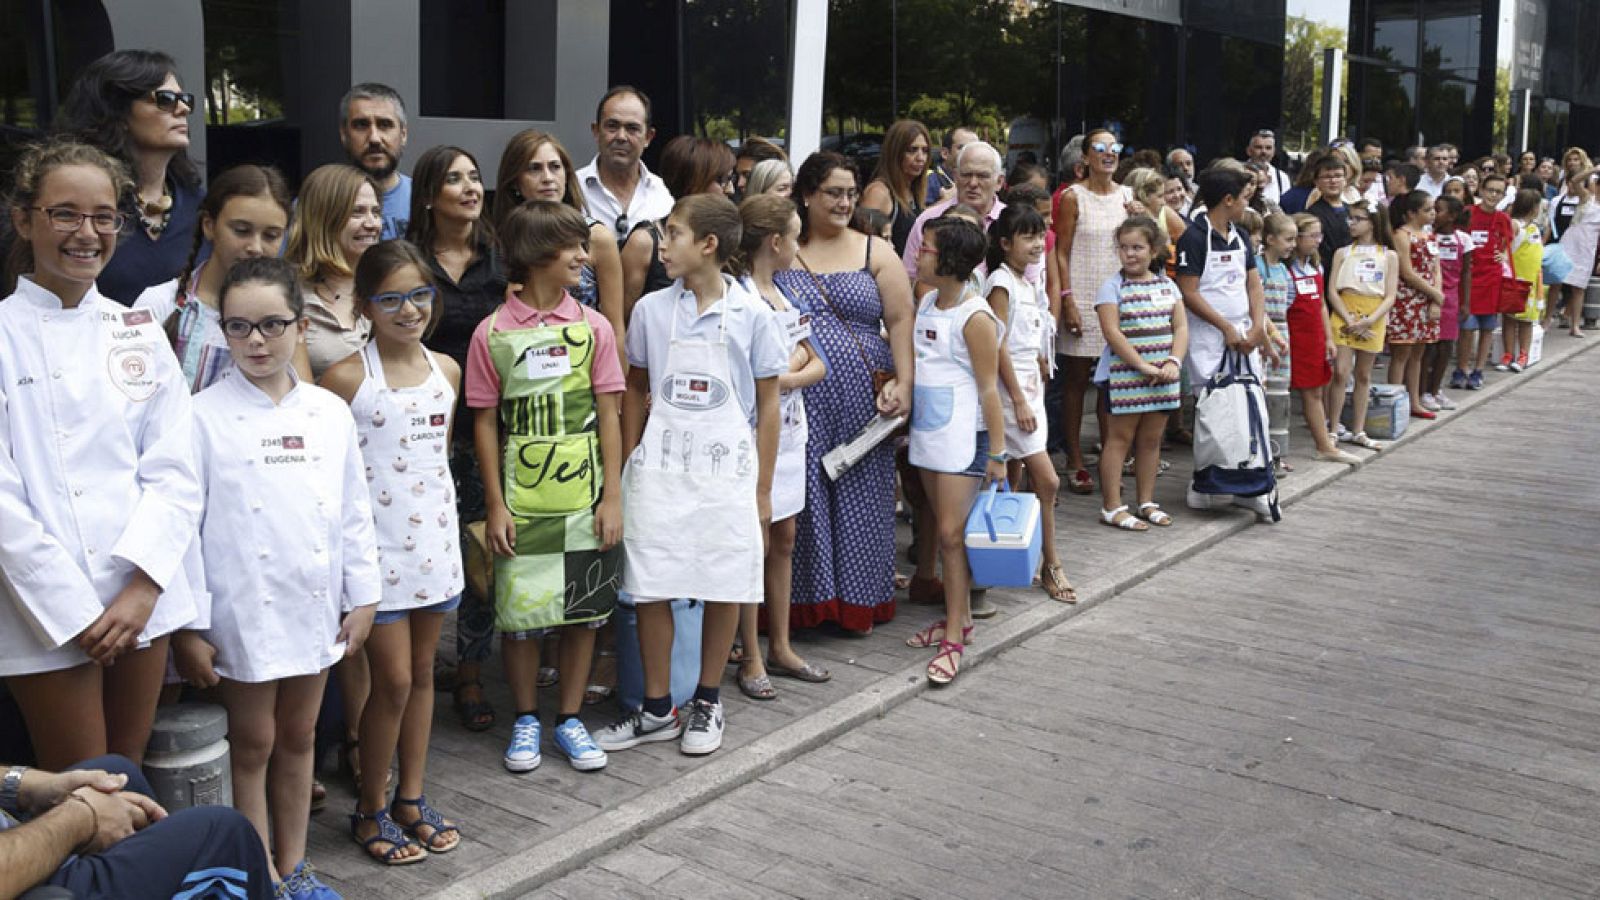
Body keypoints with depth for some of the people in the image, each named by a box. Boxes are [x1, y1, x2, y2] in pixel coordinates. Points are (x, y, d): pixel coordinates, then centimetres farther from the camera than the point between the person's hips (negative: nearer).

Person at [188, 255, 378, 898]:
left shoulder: (330, 413, 3)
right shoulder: (205, 417, -7)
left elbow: (355, 511, 8)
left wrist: (362, 596, 6)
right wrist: (187, 627, -10)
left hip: (316, 607, 4)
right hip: (243, 611, -3)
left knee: (298, 736, 15)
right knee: (252, 743, 8)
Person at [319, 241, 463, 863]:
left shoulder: (446, 370, 5)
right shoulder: (347, 378, -11)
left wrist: (450, 523, 15)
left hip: (435, 539, 5)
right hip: (377, 546, -5)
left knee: (422, 672, 13)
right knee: (393, 680, 0)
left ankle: (411, 798, 27)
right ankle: (371, 808, 19)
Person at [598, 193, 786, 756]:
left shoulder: (753, 315, -3)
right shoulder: (651, 310, 3)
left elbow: (767, 404, 1)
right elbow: (635, 392, 11)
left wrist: (762, 491, 1)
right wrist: (628, 468, 7)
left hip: (727, 468, -1)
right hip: (659, 470, 2)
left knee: (725, 589, 6)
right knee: (651, 588, 3)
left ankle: (707, 703, 24)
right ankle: (657, 710, 18)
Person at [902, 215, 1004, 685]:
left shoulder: (975, 317, -15)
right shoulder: (926, 302, 8)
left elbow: (988, 389, -14)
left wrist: (997, 453, -13)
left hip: (963, 438, -8)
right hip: (928, 432, 8)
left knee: (952, 532, -6)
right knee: (943, 530, 14)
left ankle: (954, 637, 1)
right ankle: (958, 617, 25)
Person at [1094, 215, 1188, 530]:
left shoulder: (1167, 286, 10)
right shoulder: (1112, 287, -5)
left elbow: (1181, 327, 5)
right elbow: (1113, 333, -13)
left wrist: (1174, 362, -11)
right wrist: (1144, 366, -18)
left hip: (1163, 377, 5)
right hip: (1125, 375, -5)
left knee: (1151, 439, 11)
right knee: (1120, 437, -1)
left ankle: (1146, 502, 21)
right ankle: (1112, 507, 2)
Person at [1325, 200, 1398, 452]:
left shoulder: (1389, 256, 5)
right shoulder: (1343, 253, 6)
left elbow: (1390, 297, 0)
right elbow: (1332, 291, -1)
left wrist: (1369, 320, -15)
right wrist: (1349, 320, -14)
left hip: (1373, 320, 1)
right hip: (1344, 315, -1)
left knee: (1363, 376, 9)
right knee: (1341, 372, -10)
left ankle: (1358, 431, 17)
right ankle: (1334, 429, -3)